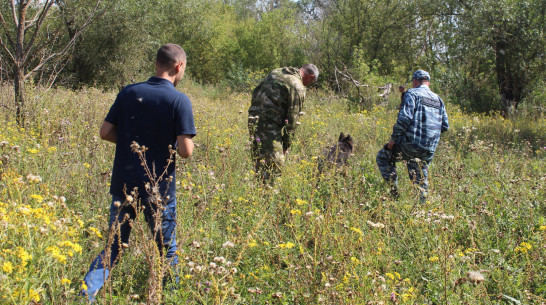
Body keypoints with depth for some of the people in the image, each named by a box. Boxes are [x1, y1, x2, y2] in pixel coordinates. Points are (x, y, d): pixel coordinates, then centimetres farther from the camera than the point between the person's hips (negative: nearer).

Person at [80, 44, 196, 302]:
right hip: (159, 189, -4)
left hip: (124, 184, 4)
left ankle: (86, 293, 2)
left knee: (113, 247, 15)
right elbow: (185, 151, -17)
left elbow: (105, 132, 4)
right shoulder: (179, 100, -12)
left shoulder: (128, 93, 2)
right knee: (166, 251, 14)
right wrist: (170, 145, 5)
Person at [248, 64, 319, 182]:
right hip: (268, 123, -9)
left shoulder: (277, 72, 17)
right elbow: (293, 117, -7)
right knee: (275, 163, -5)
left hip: (253, 119, 9)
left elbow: (255, 92, 22)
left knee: (259, 161, 16)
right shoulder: (298, 87, -6)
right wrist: (286, 144, -1)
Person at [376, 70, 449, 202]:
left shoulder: (412, 94, -3)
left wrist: (393, 139, -11)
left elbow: (404, 118, -17)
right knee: (420, 180, 20)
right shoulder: (438, 99, 17)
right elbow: (445, 126, 16)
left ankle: (394, 189, 3)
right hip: (430, 150, 6)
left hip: (411, 144, -6)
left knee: (383, 156, 14)